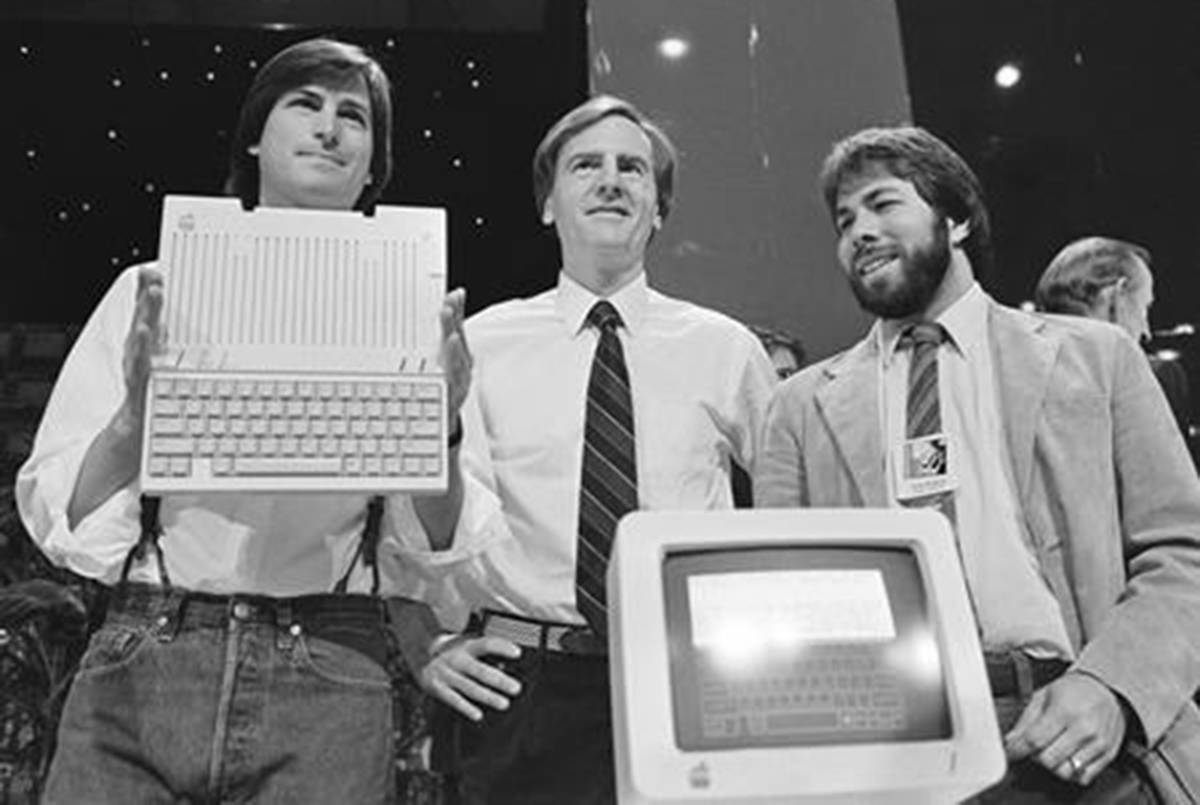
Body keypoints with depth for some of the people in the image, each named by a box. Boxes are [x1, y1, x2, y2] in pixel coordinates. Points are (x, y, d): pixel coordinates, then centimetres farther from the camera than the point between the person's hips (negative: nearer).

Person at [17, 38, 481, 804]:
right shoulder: (156, 288, 8)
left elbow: (435, 547, 1)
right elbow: (61, 523, 3)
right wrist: (136, 410, -16)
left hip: (330, 677, 0)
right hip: (140, 660, 1)